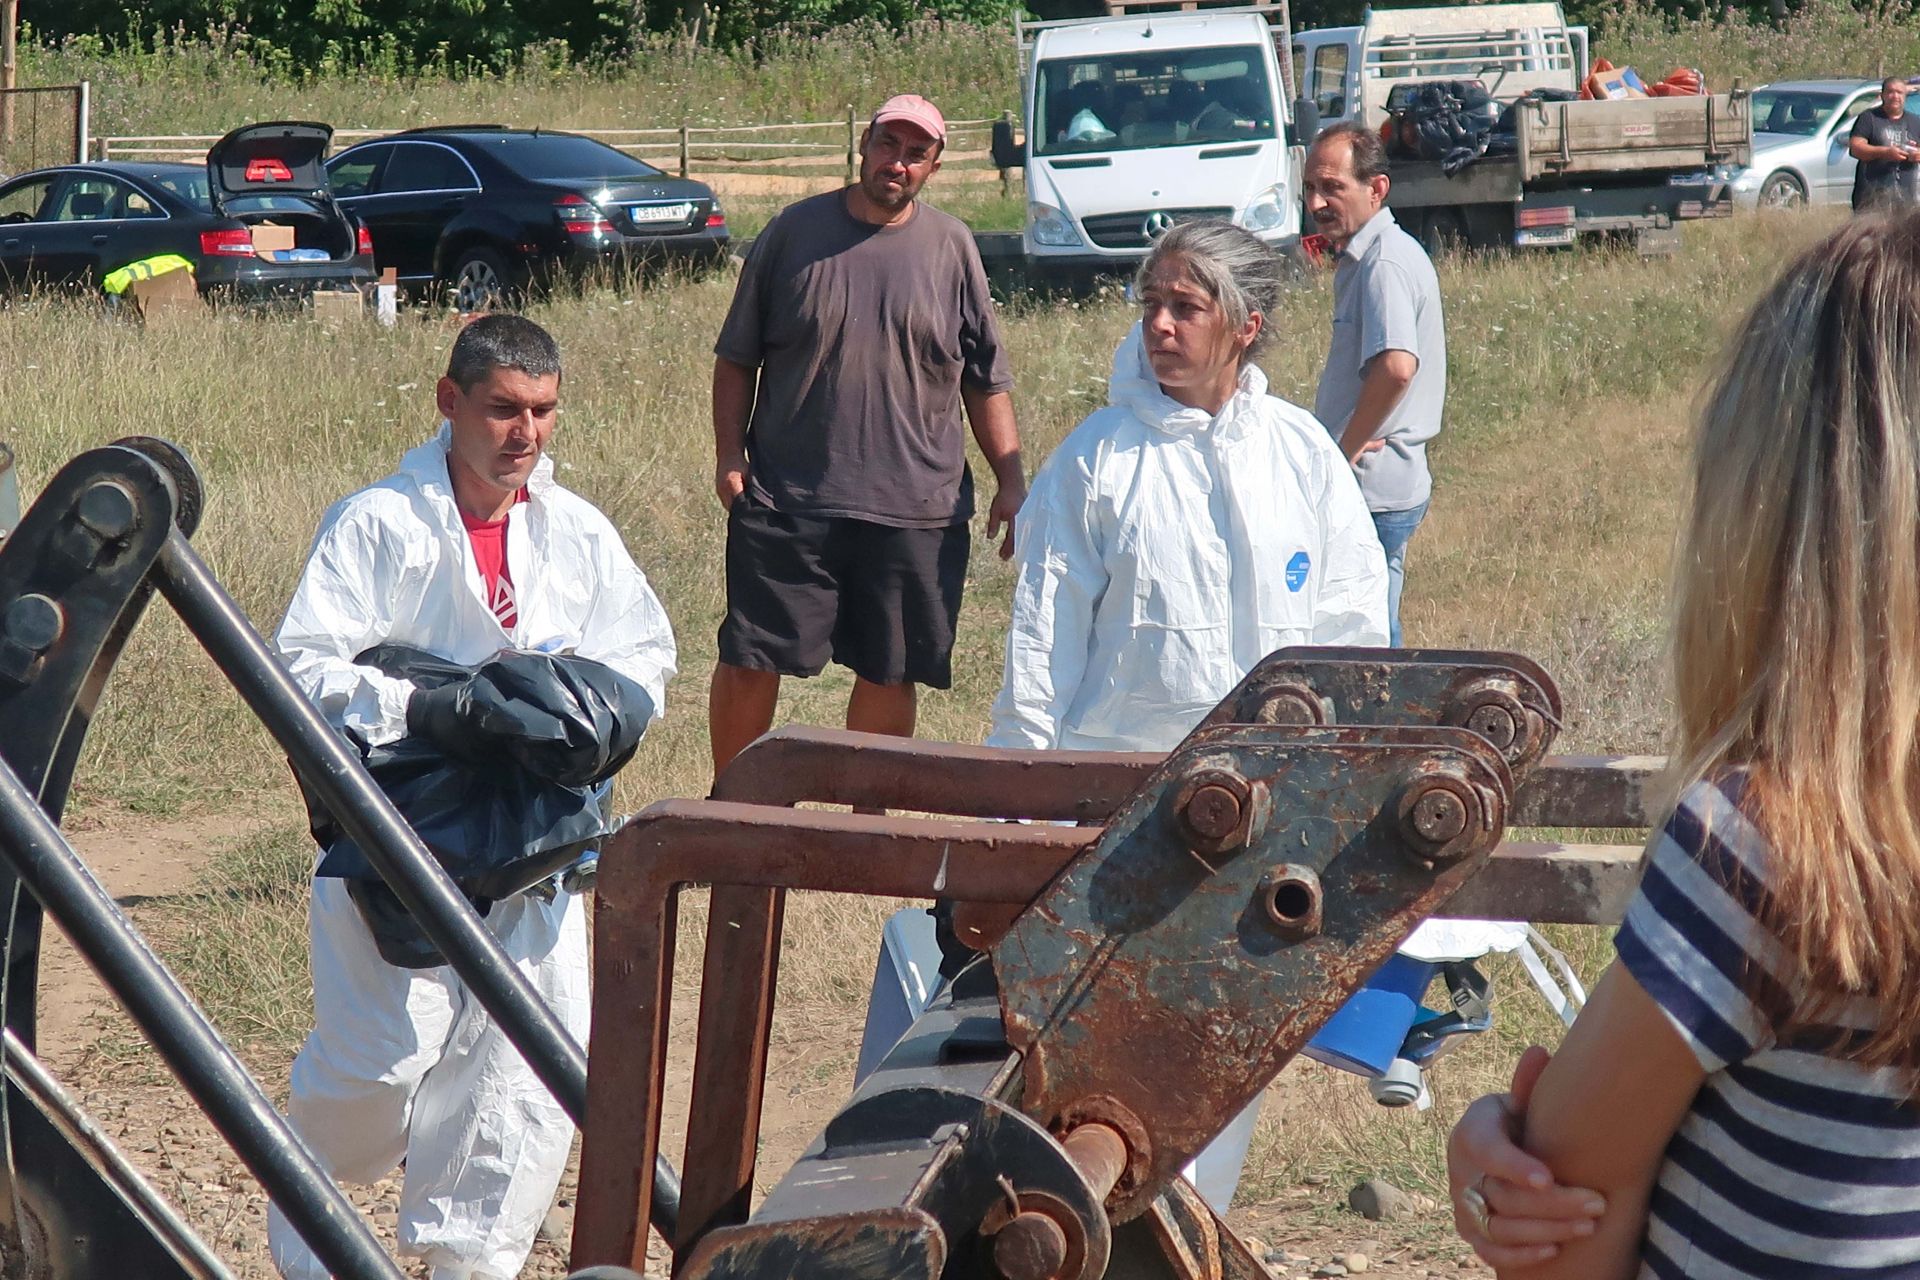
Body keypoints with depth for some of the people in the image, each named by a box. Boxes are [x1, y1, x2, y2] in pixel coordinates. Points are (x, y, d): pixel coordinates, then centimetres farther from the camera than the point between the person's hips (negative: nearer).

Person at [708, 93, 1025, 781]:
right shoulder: (795, 231, 3)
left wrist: (1011, 482, 5)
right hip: (786, 497, -1)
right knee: (748, 664, 0)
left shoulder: (951, 247, 7)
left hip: (915, 511, 1)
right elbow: (736, 358, 8)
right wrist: (730, 456, 0)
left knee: (890, 674, 7)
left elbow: (987, 381, 11)